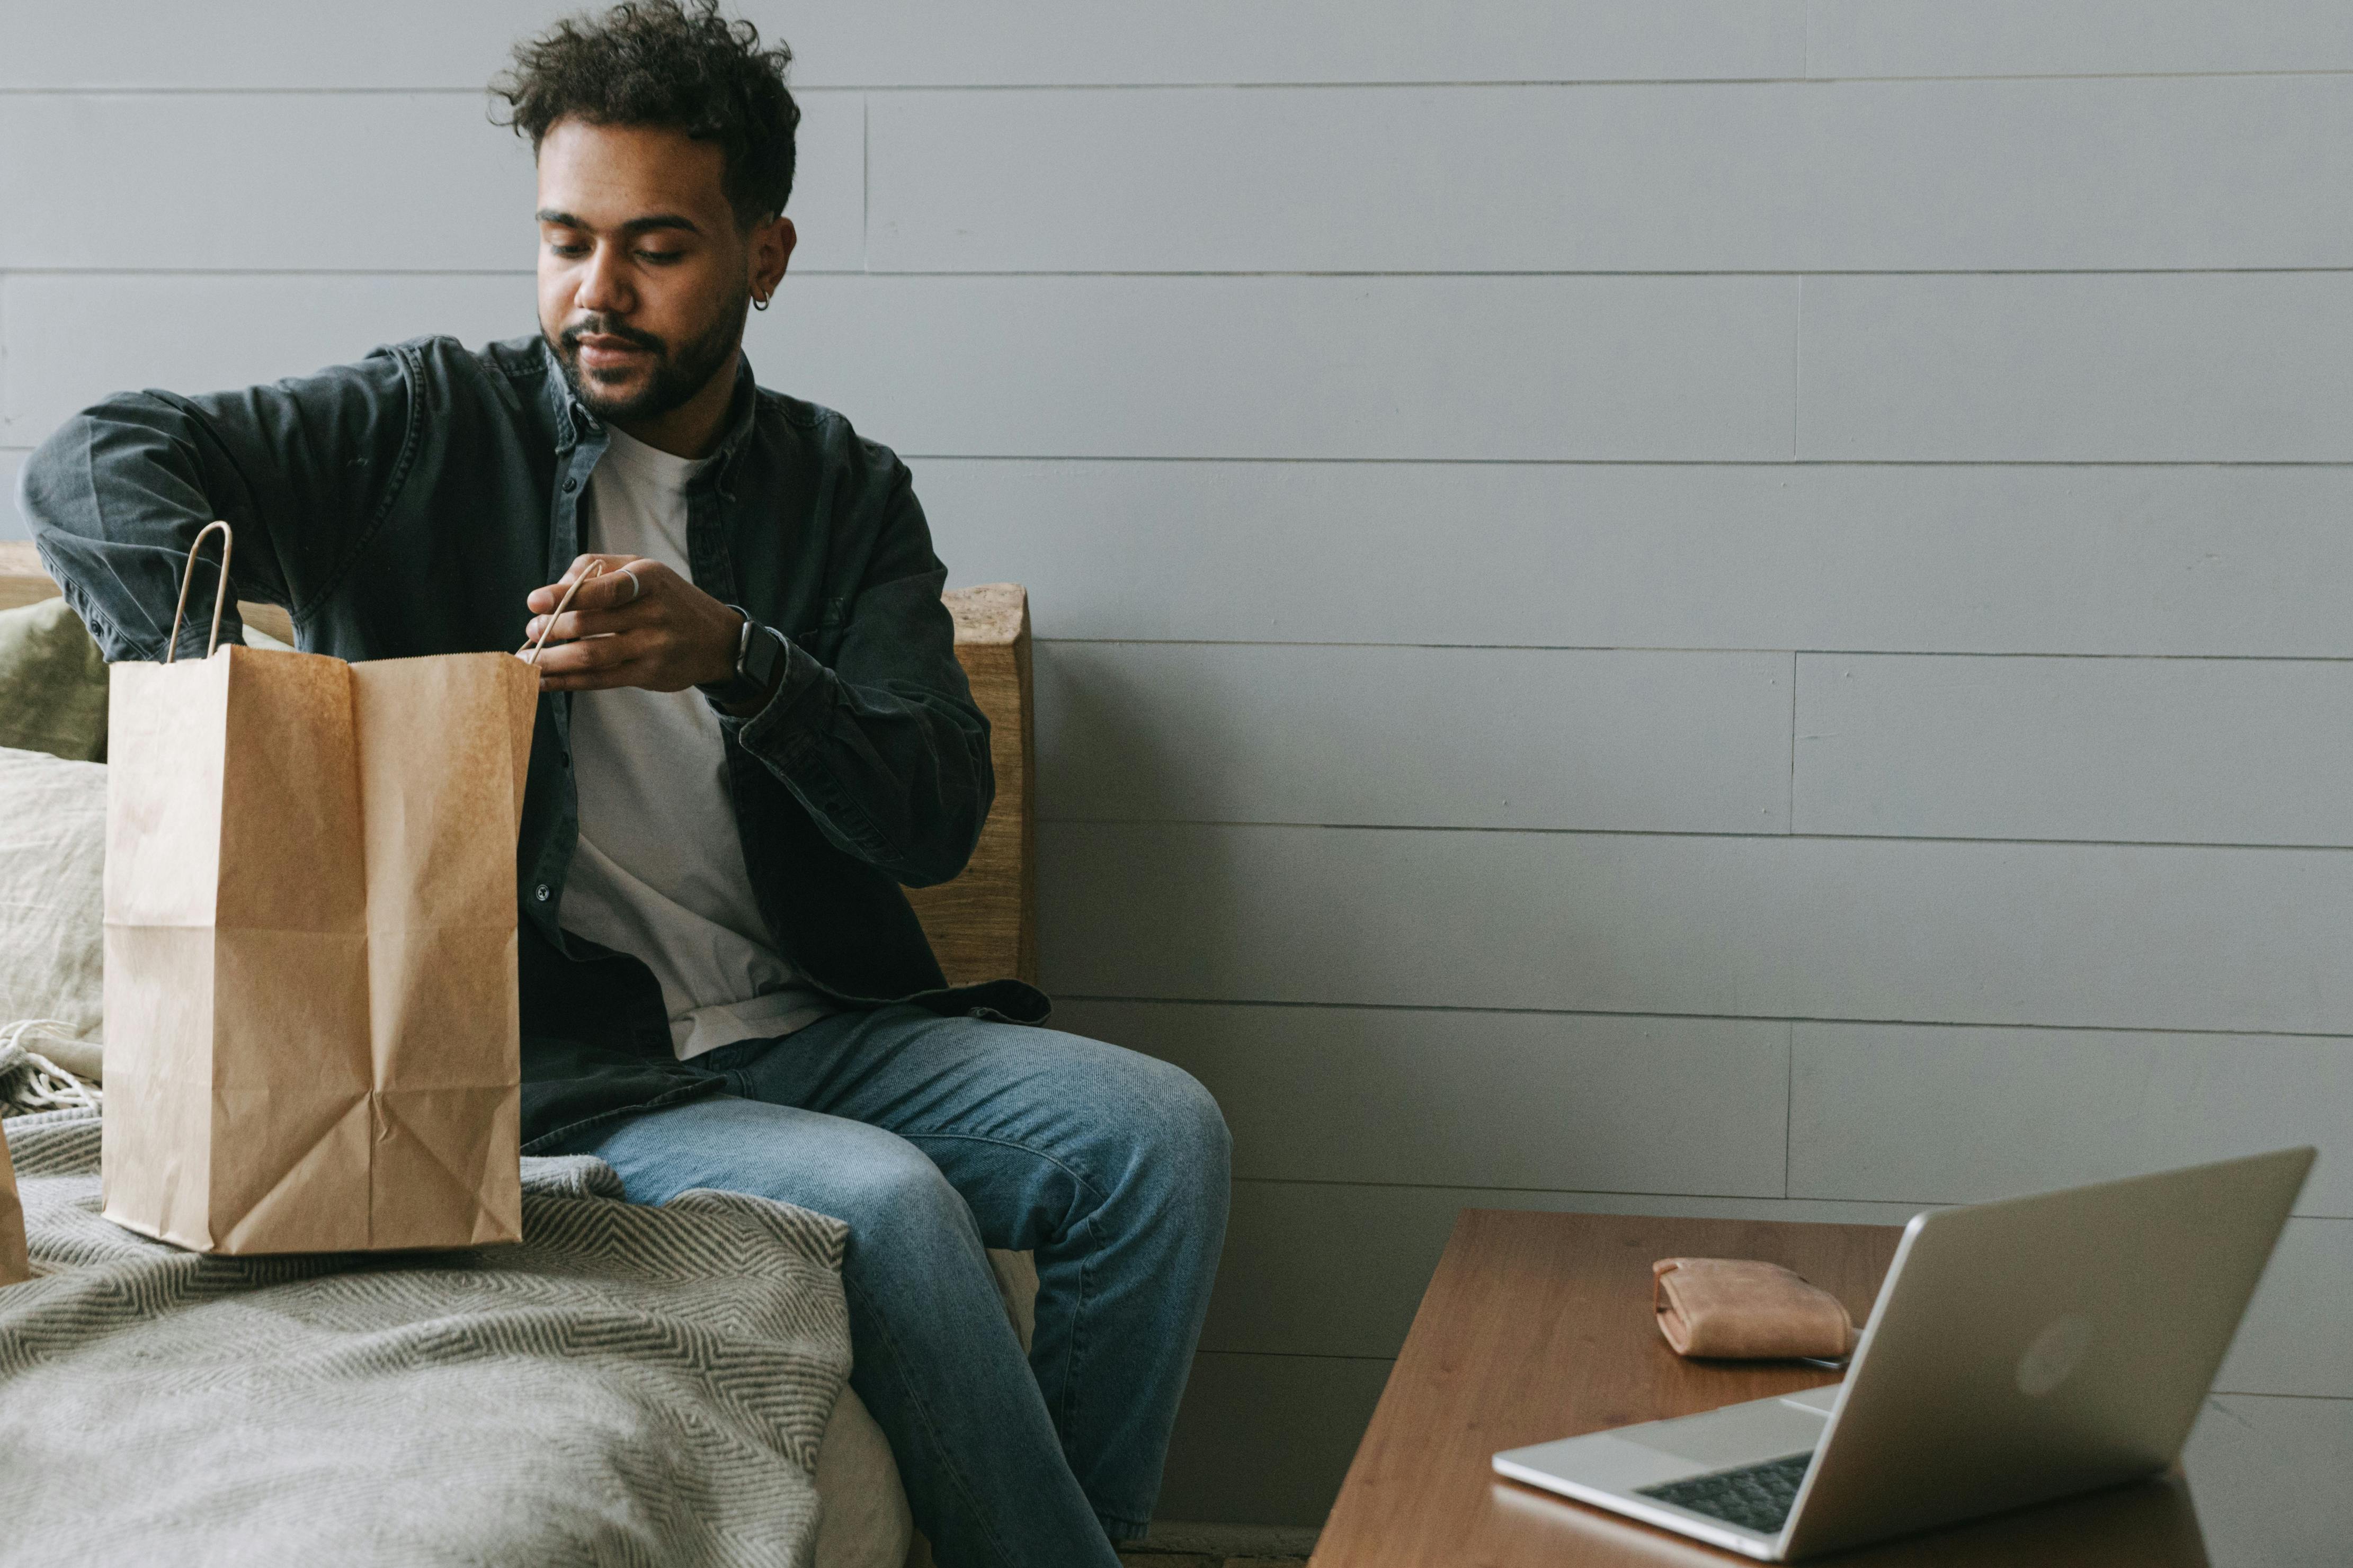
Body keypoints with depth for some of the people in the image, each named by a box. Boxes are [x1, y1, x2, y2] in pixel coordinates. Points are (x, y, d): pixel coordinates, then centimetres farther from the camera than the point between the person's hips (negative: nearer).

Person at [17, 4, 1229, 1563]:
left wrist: (735, 659, -21)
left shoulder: (849, 497, 10)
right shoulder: (437, 429, 3)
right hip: (553, 1064, -4)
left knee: (1162, 1130, -18)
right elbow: (93, 468, -9)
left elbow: (938, 818, -3)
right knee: (888, 1200, -30)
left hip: (808, 1024, 4)